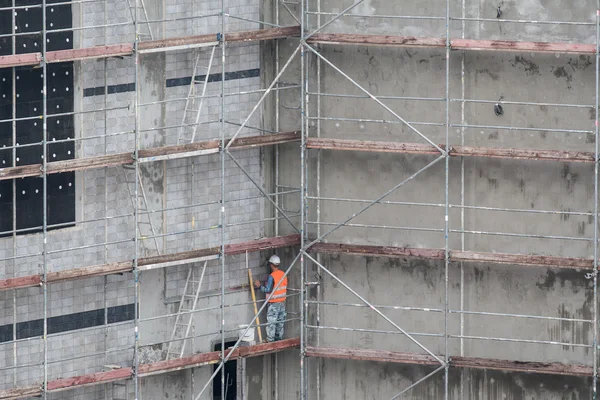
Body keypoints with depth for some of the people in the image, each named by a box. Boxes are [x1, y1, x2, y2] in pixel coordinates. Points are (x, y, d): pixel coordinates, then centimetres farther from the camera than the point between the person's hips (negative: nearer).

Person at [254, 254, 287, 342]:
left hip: (274, 303, -7)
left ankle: (270, 341, -1)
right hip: (282, 302, 7)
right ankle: (279, 339, 21)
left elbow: (268, 289, -19)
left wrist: (259, 286, -8)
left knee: (271, 323, -2)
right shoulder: (283, 274, 4)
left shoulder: (272, 277, -19)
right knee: (280, 322, 15)